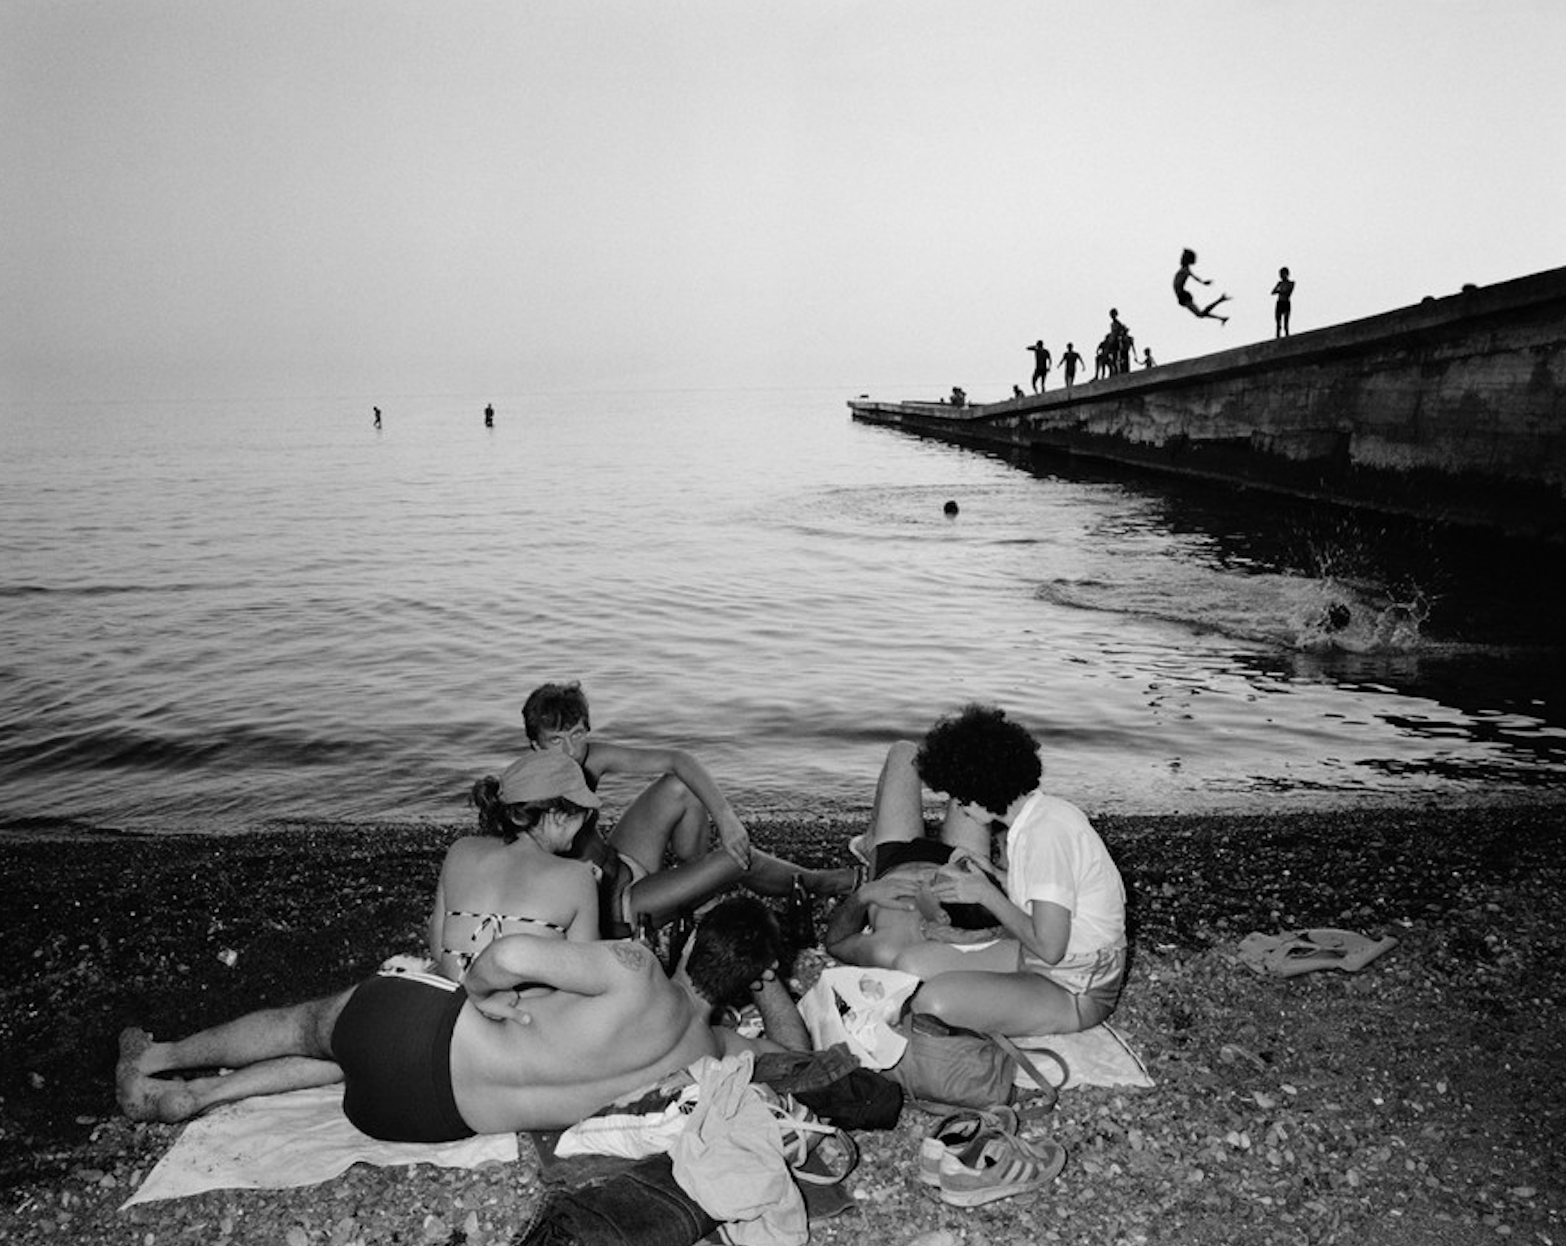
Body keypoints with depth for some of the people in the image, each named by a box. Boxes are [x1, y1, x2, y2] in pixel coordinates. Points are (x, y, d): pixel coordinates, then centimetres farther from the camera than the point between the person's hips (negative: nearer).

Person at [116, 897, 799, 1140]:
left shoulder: (636, 972, -22)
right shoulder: (713, 1055, -7)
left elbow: (512, 953, -28)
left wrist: (477, 990, -8)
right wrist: (767, 981, 18)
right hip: (456, 1118, 4)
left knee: (308, 1022, 26)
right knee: (352, 1058, 33)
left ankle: (154, 1060, 46)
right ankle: (187, 1096, 39)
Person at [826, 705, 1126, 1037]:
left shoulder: (1048, 831, -26)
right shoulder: (1043, 813, 3)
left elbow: (1048, 946, -27)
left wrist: (985, 893, -15)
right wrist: (995, 877, -2)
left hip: (1075, 994, -8)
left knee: (934, 1001, -26)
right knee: (912, 963, -9)